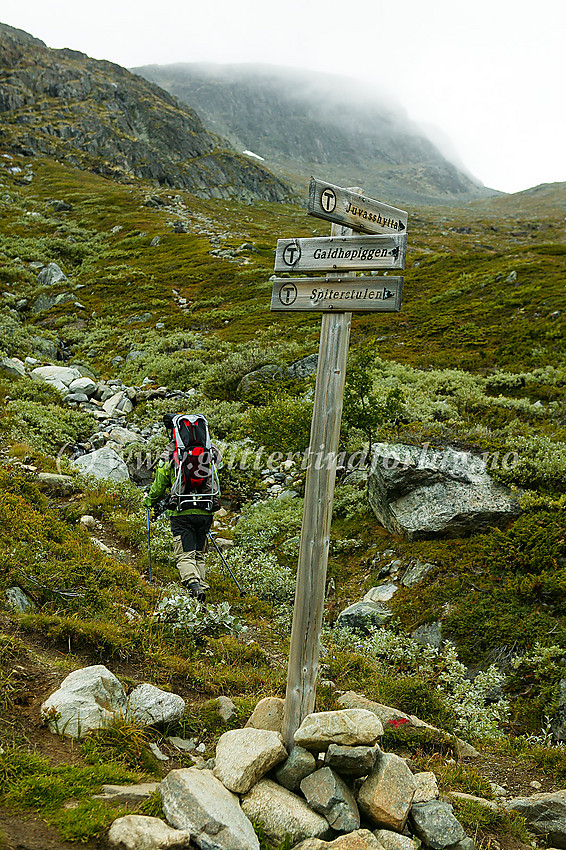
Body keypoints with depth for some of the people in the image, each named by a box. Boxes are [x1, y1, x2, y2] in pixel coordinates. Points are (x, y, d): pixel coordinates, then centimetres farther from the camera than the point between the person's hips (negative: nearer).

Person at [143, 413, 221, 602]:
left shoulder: (167, 458, -3)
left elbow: (158, 489, 7)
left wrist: (148, 500, 28)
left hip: (182, 512, -4)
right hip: (206, 511, 4)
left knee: (185, 555, -4)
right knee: (199, 554, 16)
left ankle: (194, 584, -26)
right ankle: (202, 585, 9)